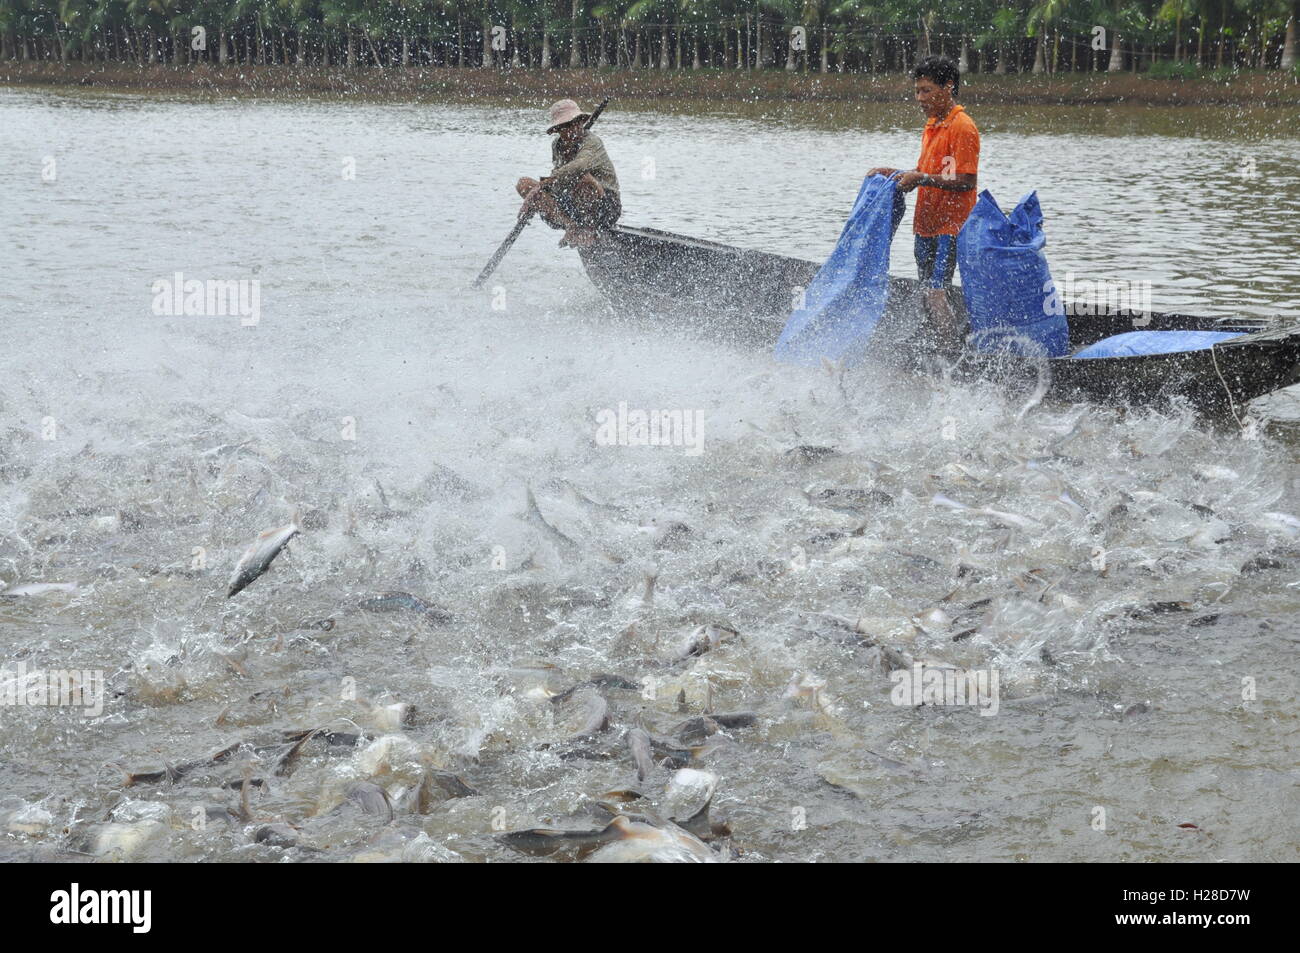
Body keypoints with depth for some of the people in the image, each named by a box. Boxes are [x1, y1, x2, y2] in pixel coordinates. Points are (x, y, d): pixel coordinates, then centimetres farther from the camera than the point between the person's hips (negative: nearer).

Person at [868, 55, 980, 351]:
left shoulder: (962, 128, -12)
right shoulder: (931, 126, 16)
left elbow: (965, 182, -18)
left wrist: (922, 178, -19)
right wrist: (894, 174, 11)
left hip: (949, 227, -9)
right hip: (926, 225, 9)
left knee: (936, 294, -15)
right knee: (930, 295, 10)